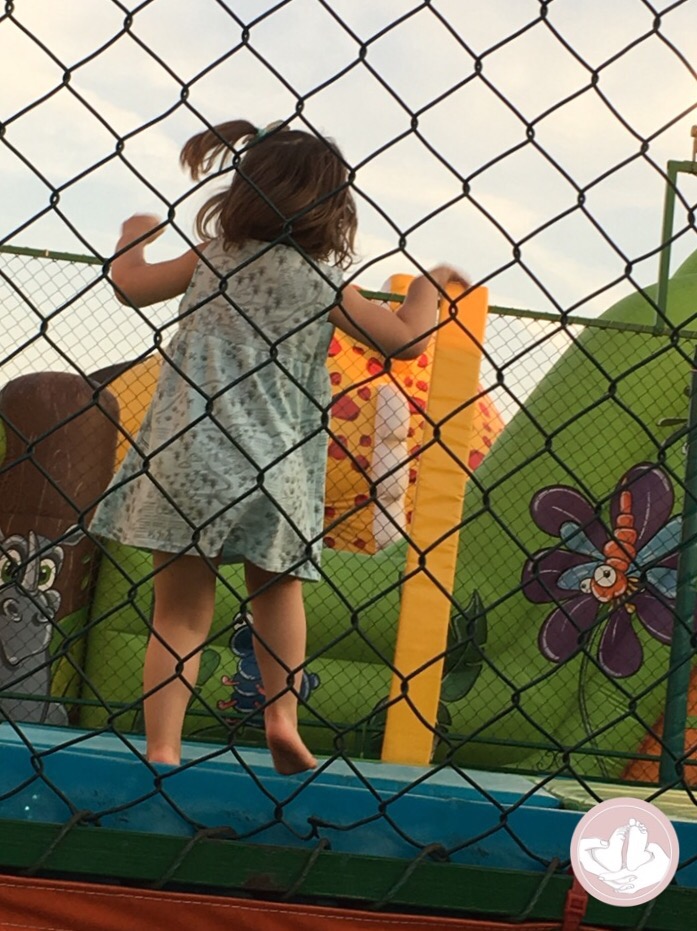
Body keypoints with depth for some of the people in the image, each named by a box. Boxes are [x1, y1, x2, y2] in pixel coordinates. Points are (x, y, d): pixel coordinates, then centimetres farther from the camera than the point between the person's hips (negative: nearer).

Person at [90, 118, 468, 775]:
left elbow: (130, 285, 16)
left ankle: (162, 750, -2)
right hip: (275, 475, -1)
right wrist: (429, 284, 22)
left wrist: (133, 237, 36)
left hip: (184, 461, 1)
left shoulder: (211, 258, 6)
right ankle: (282, 714, 11)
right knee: (277, 588, 24)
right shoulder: (321, 280, 0)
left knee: (180, 615, 5)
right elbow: (405, 340, 3)